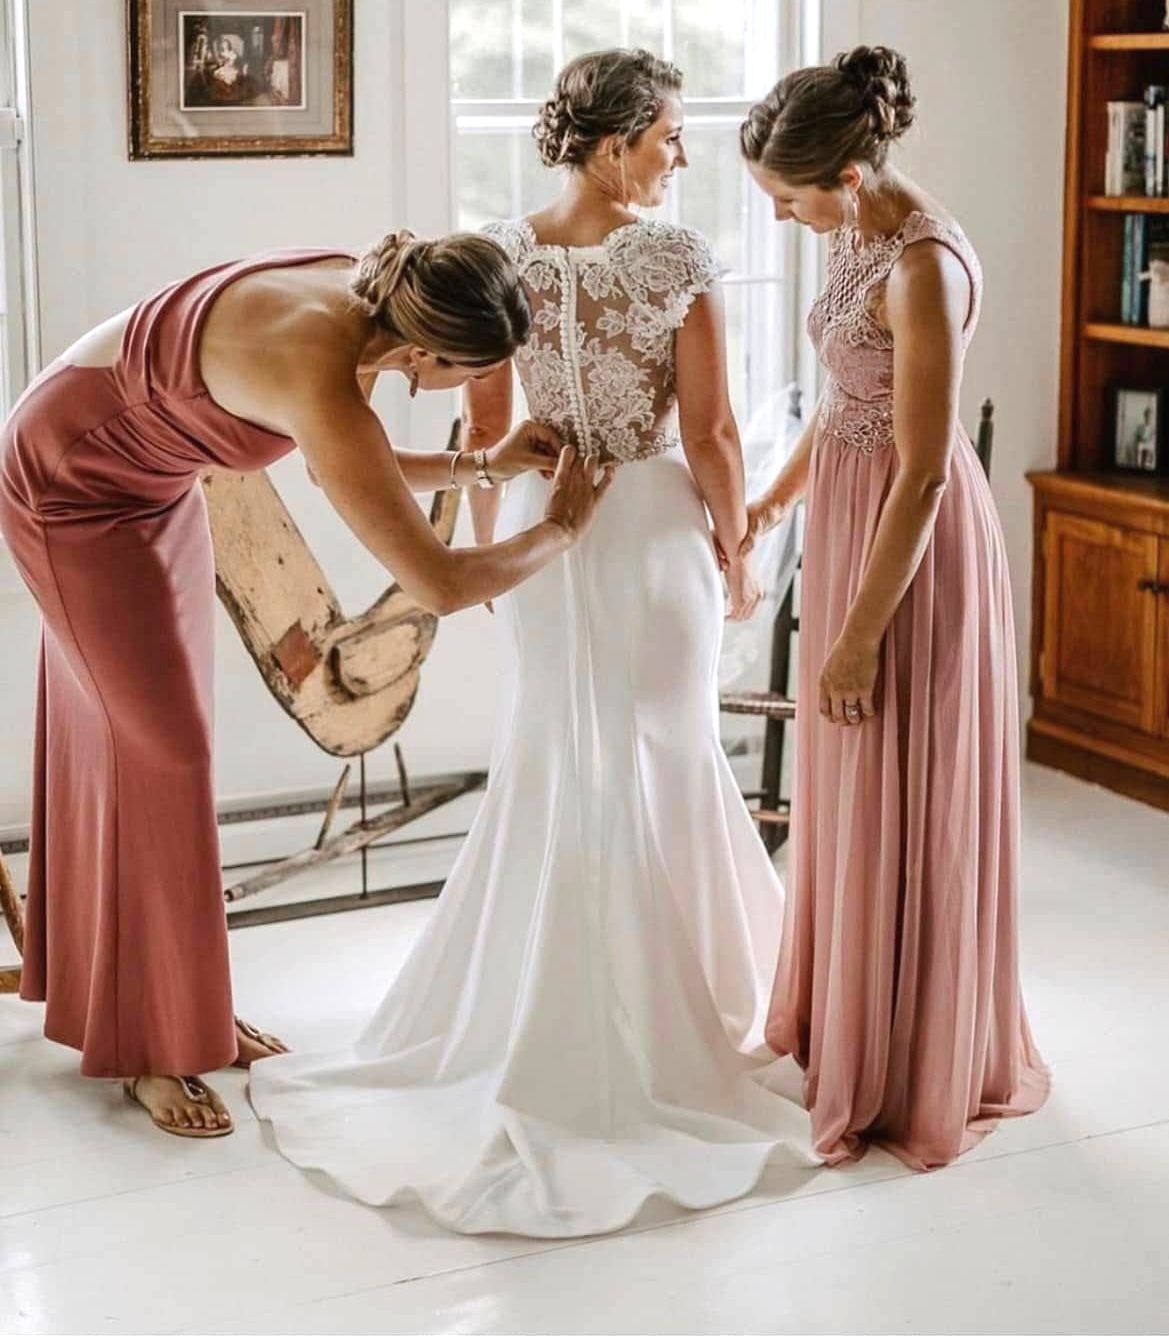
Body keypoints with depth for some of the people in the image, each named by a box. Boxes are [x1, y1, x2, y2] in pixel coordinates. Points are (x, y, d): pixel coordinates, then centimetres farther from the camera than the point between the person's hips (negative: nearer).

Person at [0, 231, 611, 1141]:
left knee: (127, 737, 15)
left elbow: (349, 467, 7)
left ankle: (184, 1001, 27)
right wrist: (561, 527, -20)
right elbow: (438, 585, -36)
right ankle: (151, 1046, 8)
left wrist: (484, 465, 0)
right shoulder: (321, 372, -38)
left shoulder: (360, 301, -13)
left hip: (150, 480, 9)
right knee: (160, 751, -5)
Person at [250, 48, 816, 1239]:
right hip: (653, 529, -3)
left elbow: (486, 427, 2)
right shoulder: (678, 264, -16)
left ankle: (534, 1004, 24)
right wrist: (737, 553, 2)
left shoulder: (499, 256, -4)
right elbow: (709, 438, -12)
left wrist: (489, 551, 14)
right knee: (657, 766, 11)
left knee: (546, 766, 17)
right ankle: (652, 1015, 21)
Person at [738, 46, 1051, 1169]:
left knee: (903, 804, 2)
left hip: (910, 541, -9)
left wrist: (860, 635, -22)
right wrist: (772, 502, 24)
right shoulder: (858, 237, 4)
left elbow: (924, 473, -24)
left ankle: (905, 1076, 18)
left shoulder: (923, 266, -24)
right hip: (849, 518, 9)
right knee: (847, 787, 18)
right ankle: (839, 1022, 35)